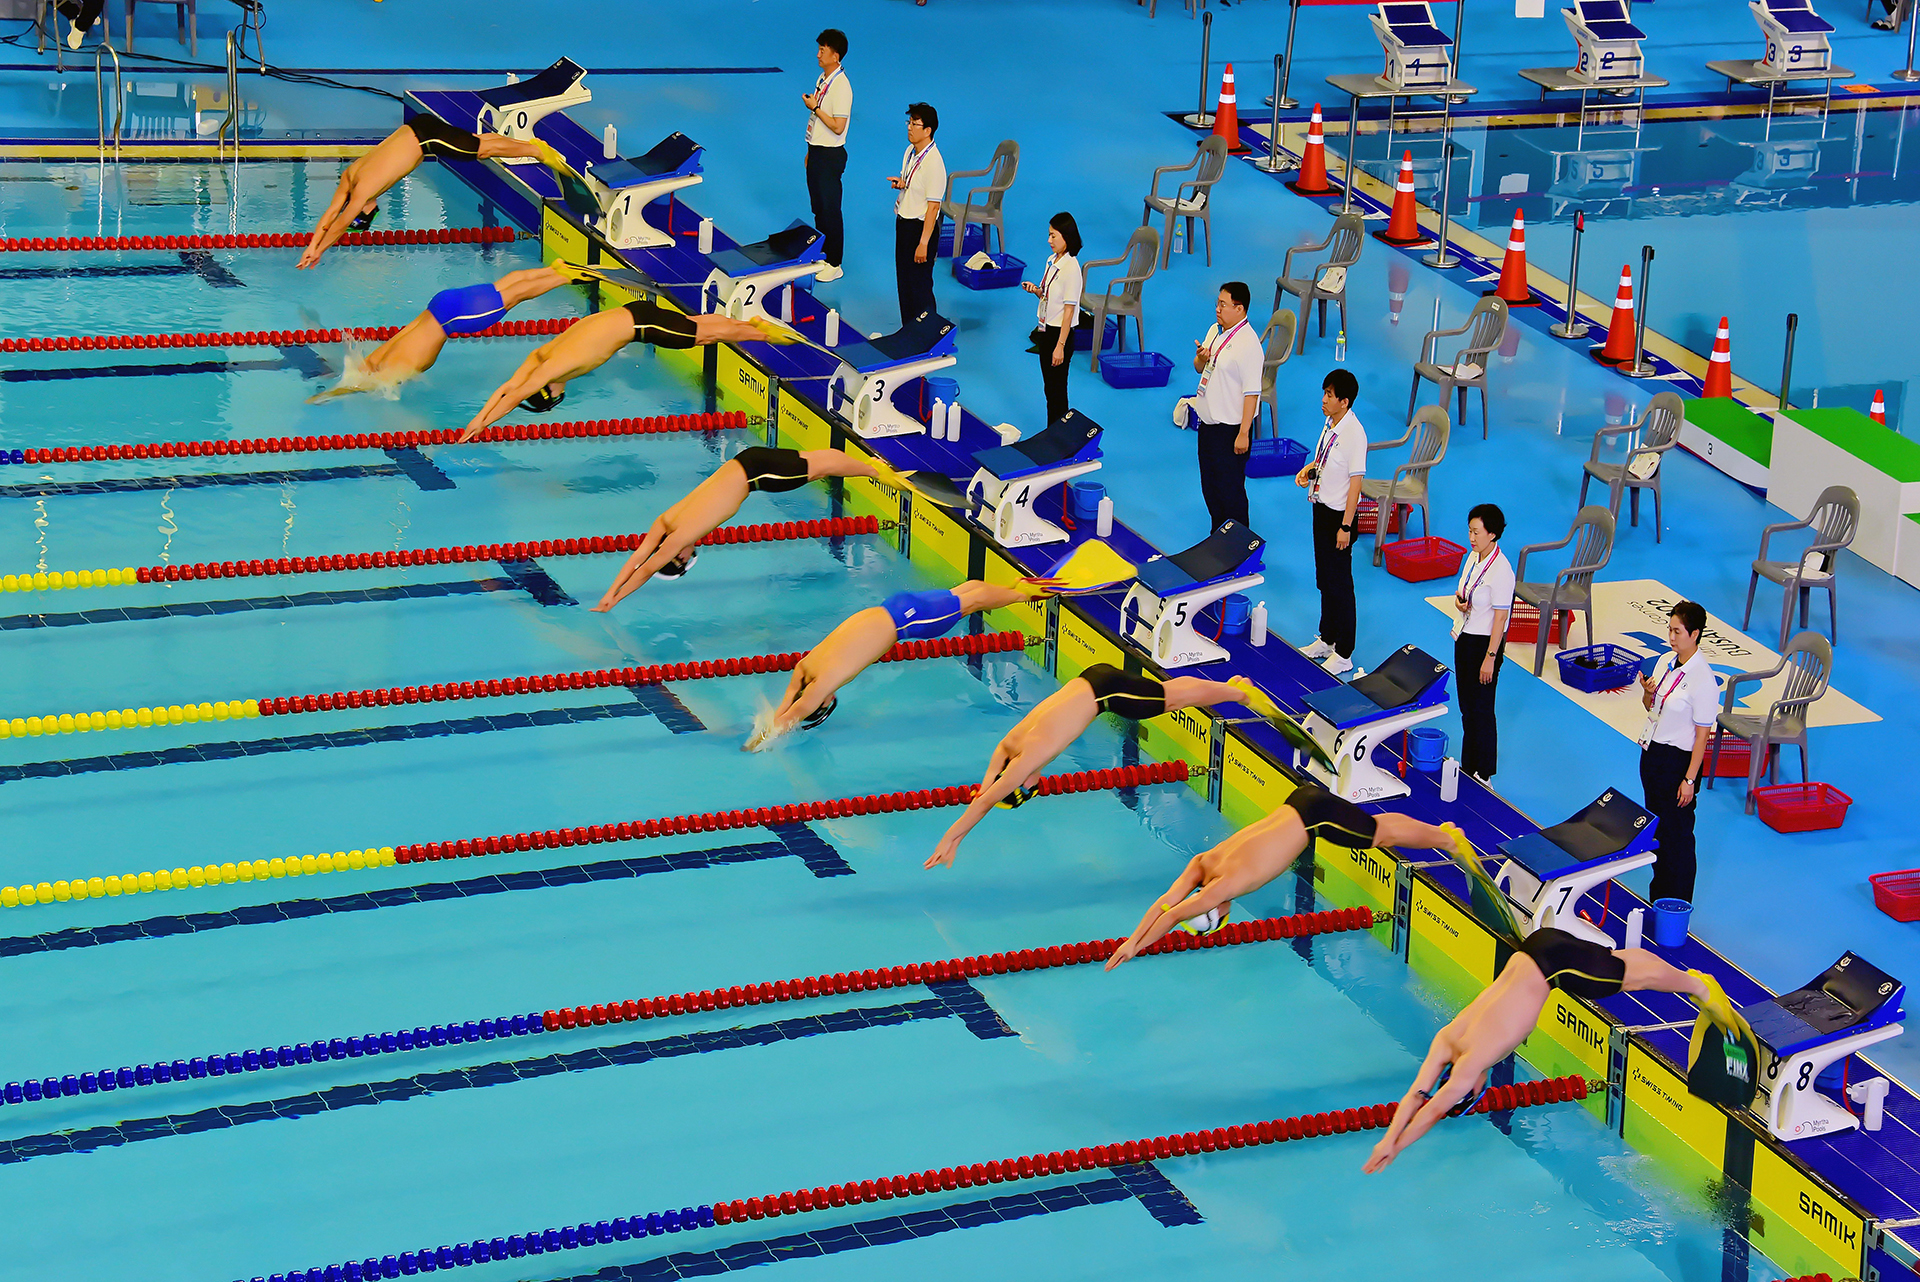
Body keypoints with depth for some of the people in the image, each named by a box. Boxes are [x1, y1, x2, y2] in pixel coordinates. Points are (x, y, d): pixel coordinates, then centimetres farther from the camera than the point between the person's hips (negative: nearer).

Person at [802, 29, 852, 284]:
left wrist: (815, 107, -18)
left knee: (830, 210, -2)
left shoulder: (841, 87, -21)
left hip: (830, 155, -9)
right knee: (817, 207, 17)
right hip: (816, 150, 9)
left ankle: (834, 265, 6)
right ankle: (820, 253, 29)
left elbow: (837, 126, -23)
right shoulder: (822, 79, 8)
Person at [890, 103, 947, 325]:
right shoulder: (910, 151, 5)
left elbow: (933, 206, -23)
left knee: (920, 286, -1)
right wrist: (901, 183, -4)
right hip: (903, 222, 9)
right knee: (904, 281, 17)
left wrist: (923, 243, -23)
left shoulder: (933, 162, -23)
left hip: (921, 226, -9)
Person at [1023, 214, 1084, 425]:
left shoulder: (1071, 269, -21)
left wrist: (1060, 346, -21)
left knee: (1057, 389, 0)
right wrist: (1035, 290, -4)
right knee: (1048, 387, 15)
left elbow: (1069, 309, -20)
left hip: (1060, 333, -9)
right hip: (1045, 330, 9)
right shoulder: (1051, 260, 5)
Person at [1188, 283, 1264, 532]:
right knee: (1209, 485, 18)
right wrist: (1200, 358, -6)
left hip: (1230, 427, -9)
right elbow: (1199, 368, 19)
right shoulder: (1215, 330, 7)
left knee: (1229, 489, -1)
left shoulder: (1248, 345, -21)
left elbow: (1252, 392, -22)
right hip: (1208, 422, 9)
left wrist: (1243, 433, -23)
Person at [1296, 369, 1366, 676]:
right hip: (1321, 507, 9)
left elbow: (1355, 481, -21)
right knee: (1324, 580, 19)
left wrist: (1345, 527, -20)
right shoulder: (1330, 424, 4)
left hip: (1339, 513, -9)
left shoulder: (1354, 433, -22)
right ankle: (1327, 640, 33)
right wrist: (1308, 468, 2)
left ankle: (1343, 655, 7)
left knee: (1339, 584, -1)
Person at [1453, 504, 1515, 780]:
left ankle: (1483, 772, 12)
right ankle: (1467, 765, 27)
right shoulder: (1473, 557, 4)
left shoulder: (1500, 570, -21)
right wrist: (1458, 600, -5)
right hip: (1464, 638, 8)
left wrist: (1490, 658, -20)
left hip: (1485, 643, -8)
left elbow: (1500, 617, -20)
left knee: (1480, 709, 1)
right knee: (1466, 706, 15)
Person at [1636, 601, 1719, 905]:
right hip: (1652, 752, 8)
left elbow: (1702, 735, -18)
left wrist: (1689, 779, -18)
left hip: (1678, 760, -8)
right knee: (1656, 827, 17)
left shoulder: (1702, 680, -20)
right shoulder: (1665, 662, 4)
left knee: (1677, 835, 1)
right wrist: (1648, 693, -7)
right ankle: (1658, 899, 30)